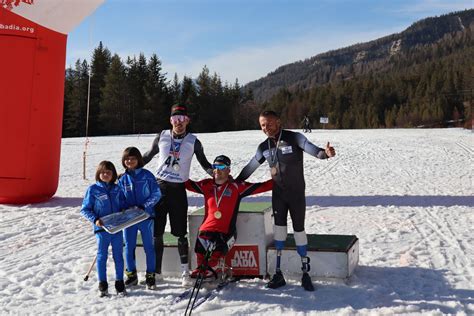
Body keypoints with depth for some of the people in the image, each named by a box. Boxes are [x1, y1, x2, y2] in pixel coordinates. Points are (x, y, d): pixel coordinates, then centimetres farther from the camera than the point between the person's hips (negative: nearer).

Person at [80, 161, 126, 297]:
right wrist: (95, 219, -15)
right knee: (102, 256, 8)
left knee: (118, 256, 9)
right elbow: (84, 209, -1)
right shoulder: (93, 189, -2)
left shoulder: (117, 189, 6)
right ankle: (102, 285, 19)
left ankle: (119, 283, 21)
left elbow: (123, 206, 15)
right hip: (102, 229, -2)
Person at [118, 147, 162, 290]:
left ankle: (150, 276, 16)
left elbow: (157, 194, -4)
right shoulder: (122, 179, 4)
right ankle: (131, 275, 22)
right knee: (129, 247, 8)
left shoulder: (147, 175, -4)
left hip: (146, 216, -2)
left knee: (148, 247, 5)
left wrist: (144, 206, -15)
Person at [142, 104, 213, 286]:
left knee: (180, 233, 1)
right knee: (156, 232, 5)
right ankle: (156, 270, 16)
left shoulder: (193, 142, 0)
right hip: (159, 187, 2)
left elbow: (204, 164, 11)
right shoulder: (162, 137, 3)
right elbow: (147, 157, 16)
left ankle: (185, 272, 12)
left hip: (178, 189, -2)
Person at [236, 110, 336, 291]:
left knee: (299, 230, 3)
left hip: (297, 194, -3)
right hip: (278, 193, 3)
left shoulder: (294, 138, -12)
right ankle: (278, 273, 5)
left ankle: (305, 273, 15)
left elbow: (309, 148, -28)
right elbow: (251, 166, 14)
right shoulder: (264, 147, 2)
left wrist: (324, 153, -50)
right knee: (279, 227, -2)